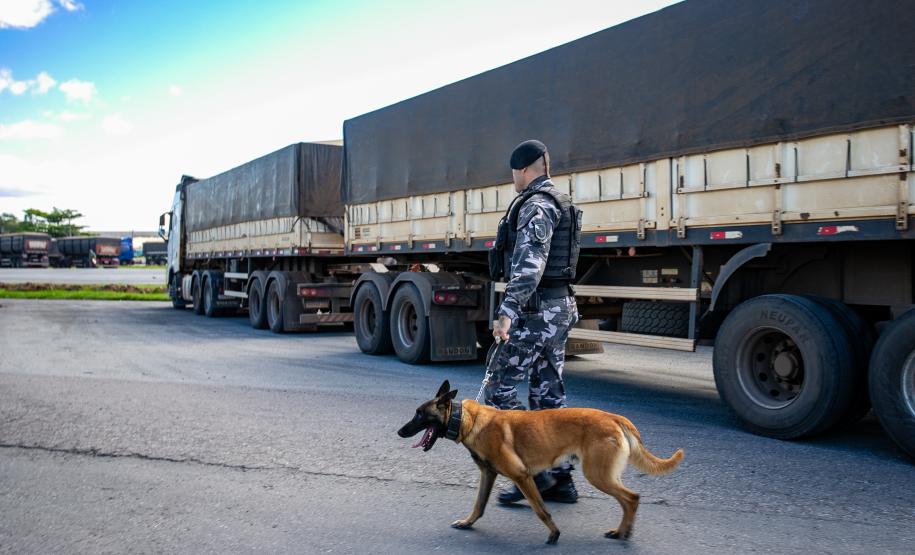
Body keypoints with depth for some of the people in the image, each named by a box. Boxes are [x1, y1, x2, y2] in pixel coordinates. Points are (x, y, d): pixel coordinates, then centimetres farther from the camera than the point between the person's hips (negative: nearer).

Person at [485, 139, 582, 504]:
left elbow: (529, 265, -27)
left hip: (536, 310, -10)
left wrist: (507, 311, -33)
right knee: (548, 394, 12)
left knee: (498, 391, -4)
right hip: (559, 307, 10)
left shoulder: (536, 205, -13)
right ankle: (560, 479, 17)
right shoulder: (559, 204, 19)